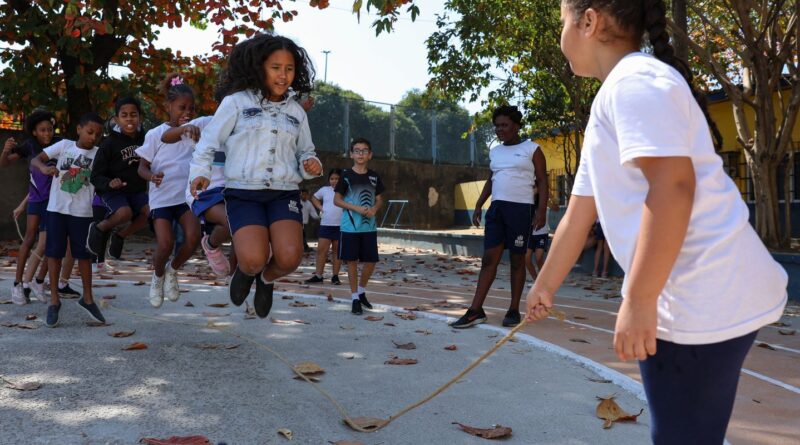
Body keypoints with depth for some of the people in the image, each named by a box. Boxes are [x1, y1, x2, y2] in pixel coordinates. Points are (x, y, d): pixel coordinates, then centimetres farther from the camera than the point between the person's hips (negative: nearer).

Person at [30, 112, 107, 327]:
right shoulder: (64, 145, 1)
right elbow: (35, 159, -3)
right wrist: (44, 167, -26)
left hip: (82, 211, 0)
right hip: (57, 207, 0)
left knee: (84, 254, 5)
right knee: (54, 252, 2)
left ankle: (87, 298, 19)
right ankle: (54, 300, 11)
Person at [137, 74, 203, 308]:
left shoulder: (194, 130, 5)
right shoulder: (155, 134, -1)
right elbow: (142, 166, 2)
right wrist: (151, 176, -19)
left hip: (187, 195, 2)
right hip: (162, 196, -2)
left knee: (193, 237, -17)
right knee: (165, 244, -12)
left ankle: (172, 271, 13)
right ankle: (158, 276, 22)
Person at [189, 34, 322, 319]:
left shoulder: (296, 111, 15)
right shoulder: (236, 102, 3)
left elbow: (305, 152, 25)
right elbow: (208, 142, 7)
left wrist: (311, 166, 3)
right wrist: (200, 172, -8)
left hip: (284, 192, 3)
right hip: (243, 191, -3)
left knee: (289, 258, -22)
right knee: (254, 259, -24)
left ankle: (266, 279, 16)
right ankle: (247, 269, 17)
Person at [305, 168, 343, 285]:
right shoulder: (325, 190, 8)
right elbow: (314, 198, 24)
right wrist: (320, 207, 9)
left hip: (340, 226, -2)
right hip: (325, 224, 2)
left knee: (337, 251, 5)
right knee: (321, 250, -1)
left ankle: (335, 276, 11)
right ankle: (318, 275, 4)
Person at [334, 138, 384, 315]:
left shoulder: (374, 177, 7)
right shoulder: (346, 175, -3)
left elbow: (379, 199, 14)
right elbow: (337, 199, -3)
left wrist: (374, 209, -9)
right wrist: (356, 208, -15)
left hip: (369, 226, 3)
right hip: (350, 226, -3)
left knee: (371, 261, 5)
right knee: (352, 261, 0)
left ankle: (362, 291, 27)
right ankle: (355, 298, 11)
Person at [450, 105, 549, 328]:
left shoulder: (532, 149, -1)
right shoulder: (494, 151, 16)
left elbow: (542, 182, -4)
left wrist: (541, 210, -14)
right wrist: (479, 206, 15)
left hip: (521, 209, -5)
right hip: (496, 208, 5)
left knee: (517, 259, 2)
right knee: (489, 258, -1)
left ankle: (514, 310, 11)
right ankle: (476, 311, -4)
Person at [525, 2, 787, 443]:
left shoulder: (634, 80, -11)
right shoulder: (614, 99, 20)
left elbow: (673, 186, -24)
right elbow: (579, 213, 26)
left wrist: (638, 301, -24)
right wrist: (545, 286, 33)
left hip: (704, 301, -10)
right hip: (694, 299, 10)